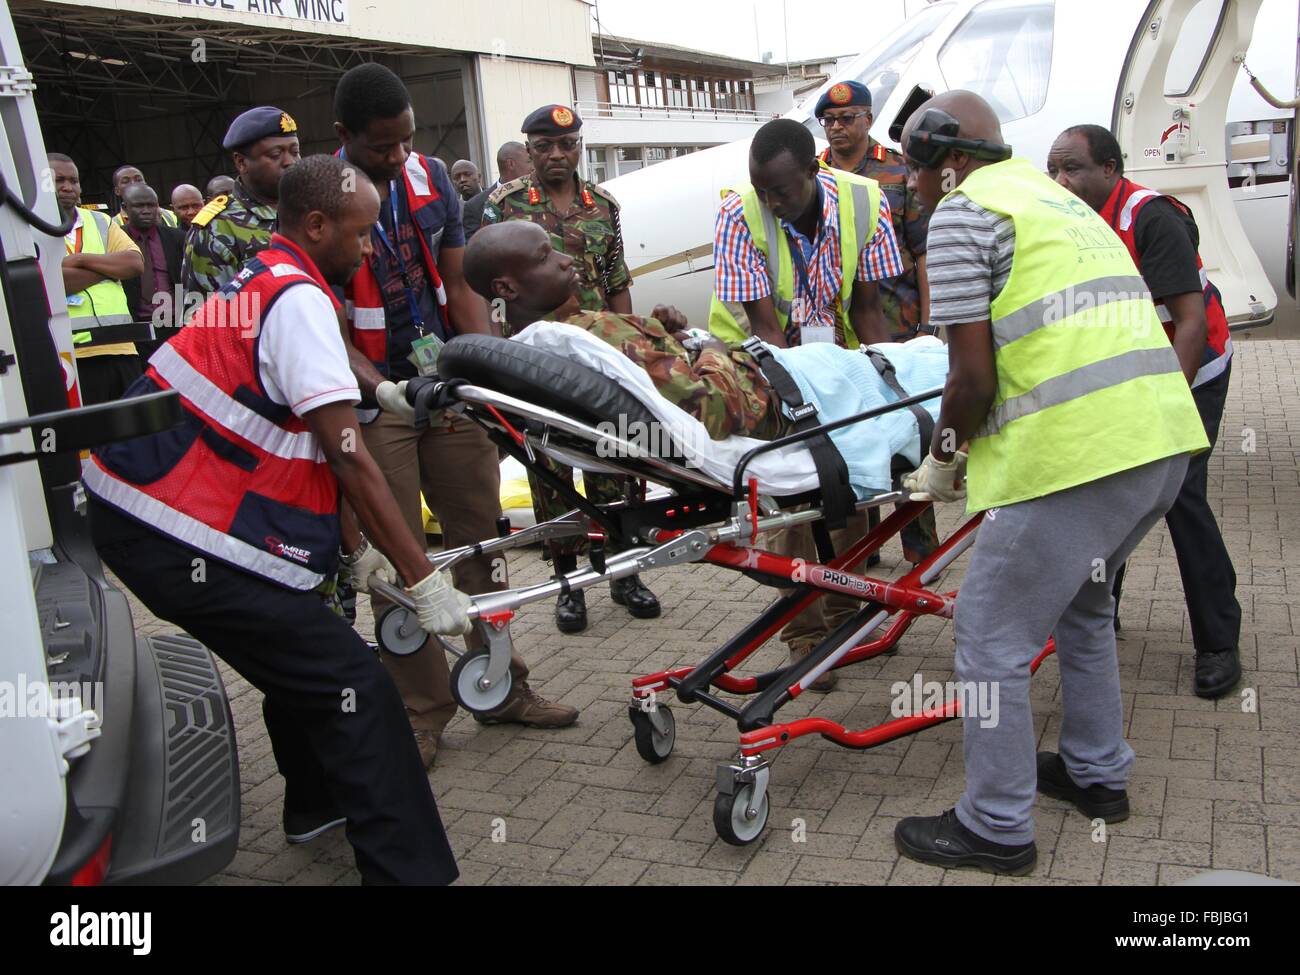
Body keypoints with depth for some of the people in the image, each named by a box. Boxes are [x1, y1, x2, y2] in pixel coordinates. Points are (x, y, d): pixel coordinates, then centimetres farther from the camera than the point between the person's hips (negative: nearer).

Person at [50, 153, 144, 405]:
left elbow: (135, 263, 5)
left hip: (120, 348, 5)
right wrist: (111, 266, -3)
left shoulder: (101, 222, 19)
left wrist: (81, 259, -6)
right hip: (70, 355, -5)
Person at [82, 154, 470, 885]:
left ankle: (318, 804, 42)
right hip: (177, 540, -11)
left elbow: (311, 445, 16)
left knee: (302, 651, 26)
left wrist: (356, 548, 14)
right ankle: (409, 869, -11)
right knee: (355, 689, -12)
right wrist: (424, 581, -16)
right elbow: (348, 457, -20)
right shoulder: (299, 299, -15)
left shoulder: (263, 280, 16)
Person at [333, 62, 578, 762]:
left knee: (482, 538, 9)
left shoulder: (431, 177, 6)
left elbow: (459, 286, 8)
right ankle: (421, 711, 14)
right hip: (375, 401, -4)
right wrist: (382, 389, -29)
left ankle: (500, 687, 23)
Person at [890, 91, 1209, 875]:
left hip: (1076, 453, -9)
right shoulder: (1052, 195, 24)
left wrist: (943, 464, 8)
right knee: (1082, 606, 27)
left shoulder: (961, 211, -3)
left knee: (992, 638, 4)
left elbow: (973, 378, -9)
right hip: (1162, 438, 10)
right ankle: (1098, 774, 40)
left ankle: (997, 829, 15)